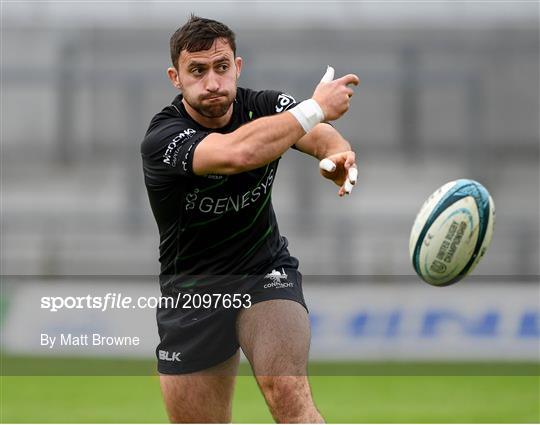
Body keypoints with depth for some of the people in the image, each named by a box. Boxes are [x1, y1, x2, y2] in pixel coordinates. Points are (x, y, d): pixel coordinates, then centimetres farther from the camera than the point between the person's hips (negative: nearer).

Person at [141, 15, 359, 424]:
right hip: (191, 293, -1)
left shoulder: (264, 106, -9)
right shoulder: (161, 139, -23)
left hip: (266, 272, 1)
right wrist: (315, 108, -34)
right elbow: (237, 153, -41)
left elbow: (321, 134, -27)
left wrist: (337, 153, -52)